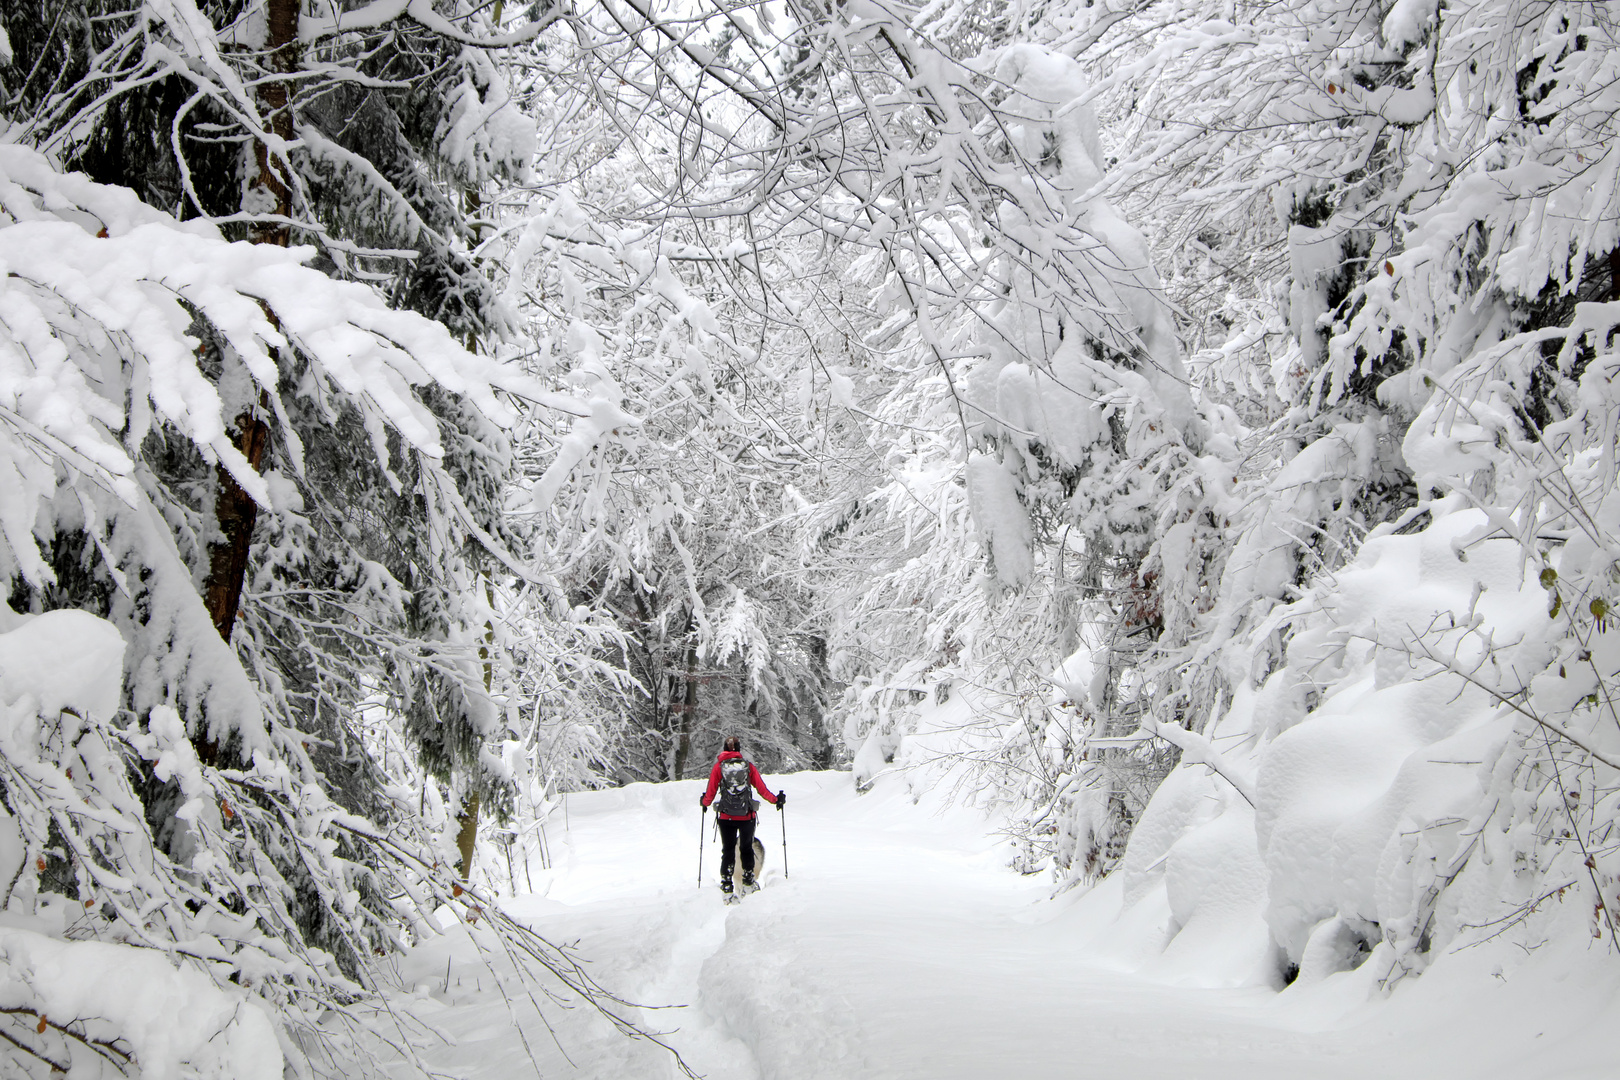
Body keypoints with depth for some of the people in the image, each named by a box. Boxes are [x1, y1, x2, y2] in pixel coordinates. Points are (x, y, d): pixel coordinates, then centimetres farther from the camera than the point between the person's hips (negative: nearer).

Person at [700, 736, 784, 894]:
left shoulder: (719, 766, -2)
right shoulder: (748, 765, -1)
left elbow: (711, 791, 1)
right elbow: (761, 788, 0)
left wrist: (705, 803, 22)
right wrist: (776, 800, 15)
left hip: (726, 816, 0)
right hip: (746, 816, 0)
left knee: (728, 850, 10)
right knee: (747, 849, 18)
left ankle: (726, 886, 6)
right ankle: (748, 882, 20)